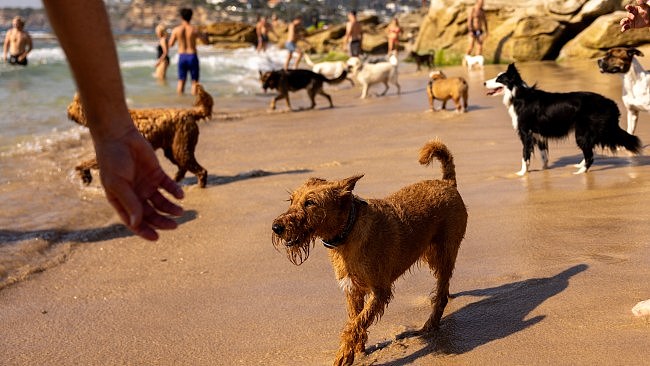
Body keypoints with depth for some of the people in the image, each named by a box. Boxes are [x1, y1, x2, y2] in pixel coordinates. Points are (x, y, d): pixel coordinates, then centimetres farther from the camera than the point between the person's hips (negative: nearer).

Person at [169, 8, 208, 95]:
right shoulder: (194, 30, -10)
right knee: (194, 81, 6)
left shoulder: (176, 30, -5)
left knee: (181, 81, 12)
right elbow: (206, 41, -1)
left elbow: (171, 44, 4)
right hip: (192, 56, -2)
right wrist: (203, 34, 20)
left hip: (182, 56, 2)